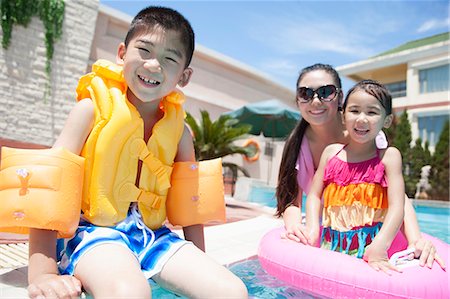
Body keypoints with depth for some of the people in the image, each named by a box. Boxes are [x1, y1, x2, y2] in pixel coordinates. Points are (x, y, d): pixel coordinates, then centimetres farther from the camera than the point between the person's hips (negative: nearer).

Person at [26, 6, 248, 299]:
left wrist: (199, 263, 11)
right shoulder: (93, 108, -5)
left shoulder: (179, 129, 5)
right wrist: (42, 274, -20)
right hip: (94, 230, -4)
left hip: (152, 234, 5)